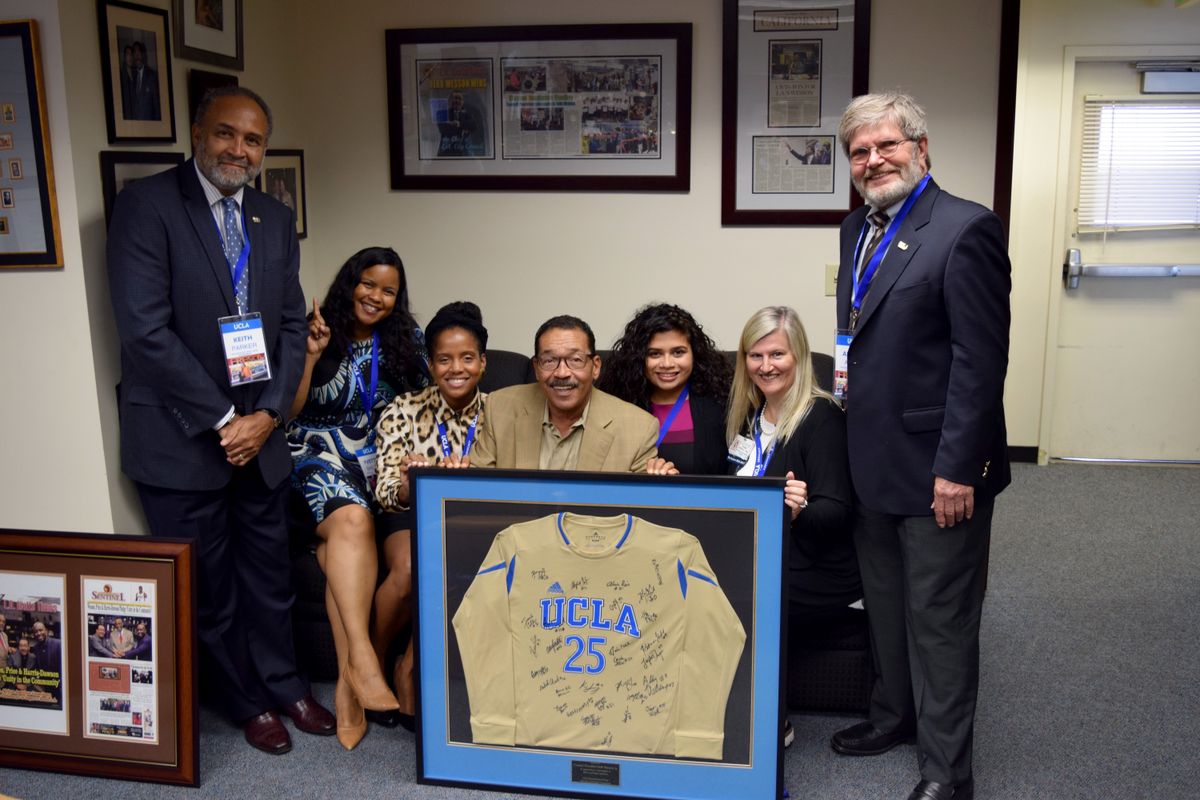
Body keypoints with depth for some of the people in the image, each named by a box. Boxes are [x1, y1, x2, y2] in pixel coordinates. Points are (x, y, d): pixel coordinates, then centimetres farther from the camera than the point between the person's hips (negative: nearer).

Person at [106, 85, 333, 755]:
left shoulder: (276, 220, 8)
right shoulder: (147, 205, -11)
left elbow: (292, 325, 9)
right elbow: (146, 329, -17)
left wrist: (268, 413, -5)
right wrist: (222, 419, -16)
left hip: (259, 431, 5)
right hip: (181, 440, -4)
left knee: (270, 573, 17)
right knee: (209, 586, 10)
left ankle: (285, 684, 36)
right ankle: (249, 701, 30)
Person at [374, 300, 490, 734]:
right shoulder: (404, 411, -2)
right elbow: (385, 491, -7)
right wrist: (409, 487, -32)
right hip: (412, 522, -1)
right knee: (412, 569, -33)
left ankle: (409, 667, -13)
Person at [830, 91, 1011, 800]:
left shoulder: (966, 228, -14)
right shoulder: (858, 229, 11)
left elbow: (981, 360, -18)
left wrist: (957, 468, -20)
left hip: (938, 470, -7)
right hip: (873, 462, 8)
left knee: (940, 621, 5)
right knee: (886, 604, 21)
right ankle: (896, 715, 41)